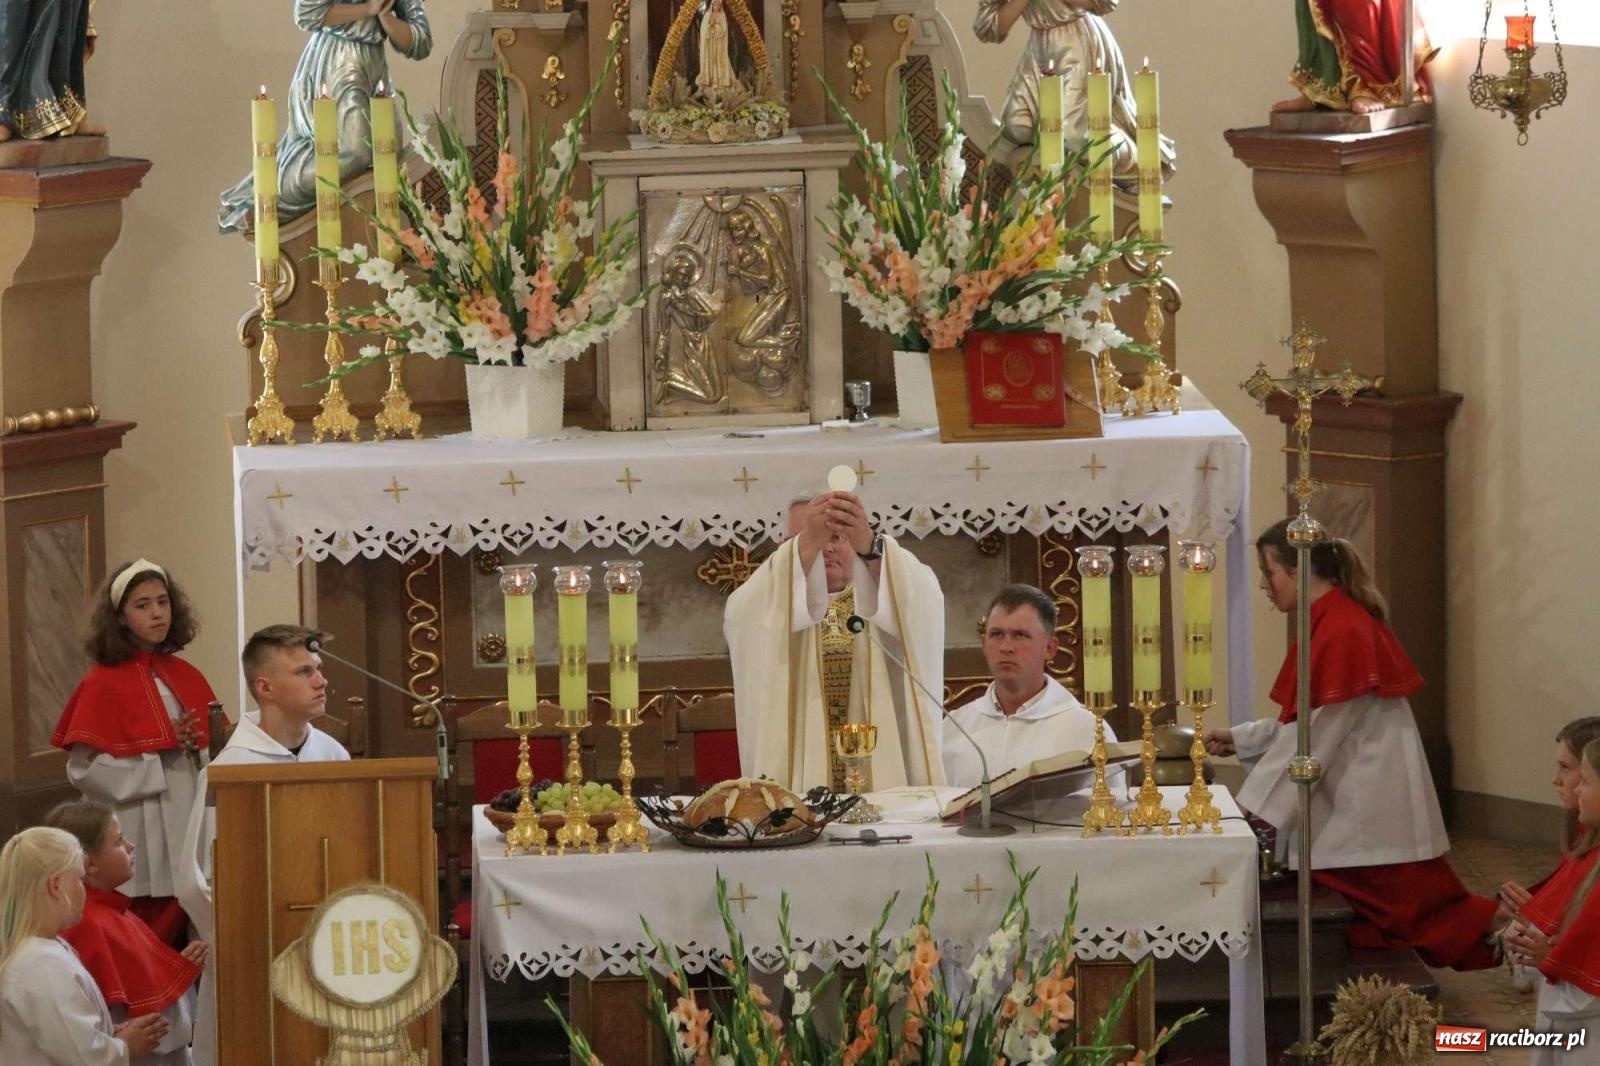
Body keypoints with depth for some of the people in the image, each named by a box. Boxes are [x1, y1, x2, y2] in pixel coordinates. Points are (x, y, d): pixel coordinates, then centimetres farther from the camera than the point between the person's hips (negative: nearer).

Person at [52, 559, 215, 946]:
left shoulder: (187, 678, 11)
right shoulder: (103, 684, -5)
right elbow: (84, 769, -12)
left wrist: (199, 749, -7)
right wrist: (164, 750, -15)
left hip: (187, 839, 5)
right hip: (138, 849, -5)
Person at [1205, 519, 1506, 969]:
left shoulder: (1340, 632, -19)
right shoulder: (1337, 621, 12)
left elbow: (1314, 739, -19)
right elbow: (1305, 723, 20)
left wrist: (1253, 808, -15)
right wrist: (1240, 738, 15)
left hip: (1370, 810, -10)